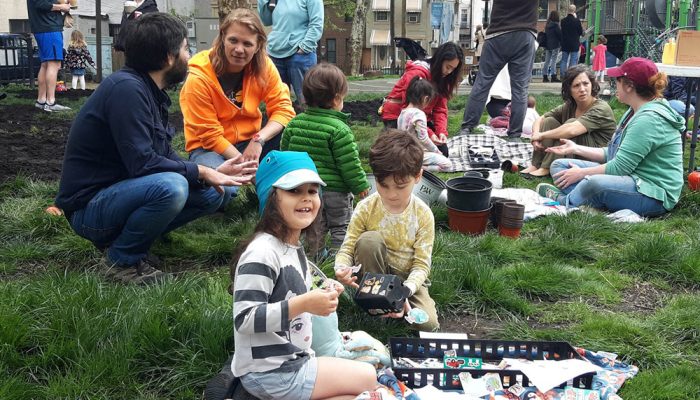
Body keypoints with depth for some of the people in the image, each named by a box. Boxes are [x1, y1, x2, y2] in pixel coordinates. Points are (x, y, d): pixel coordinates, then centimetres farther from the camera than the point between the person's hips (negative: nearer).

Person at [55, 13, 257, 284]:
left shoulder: (150, 91, 8)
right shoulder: (127, 88, -21)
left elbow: (165, 156, 9)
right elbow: (142, 163, -27)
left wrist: (214, 173, -3)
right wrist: (202, 172, -17)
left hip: (121, 190, 10)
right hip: (89, 208, -9)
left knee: (211, 194, 6)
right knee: (170, 187, -34)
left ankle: (124, 237, 8)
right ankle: (122, 258, -10)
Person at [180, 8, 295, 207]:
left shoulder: (264, 66, -10)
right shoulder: (199, 78, -22)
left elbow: (283, 108, -13)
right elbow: (209, 135, -20)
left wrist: (259, 140, -31)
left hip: (250, 141, 4)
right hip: (209, 147, -4)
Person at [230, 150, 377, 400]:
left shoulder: (294, 247, 10)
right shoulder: (262, 253, -21)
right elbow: (244, 320, -25)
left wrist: (319, 296, 4)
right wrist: (303, 304, -28)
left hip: (292, 361, 10)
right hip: (269, 372, -10)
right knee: (366, 379, -5)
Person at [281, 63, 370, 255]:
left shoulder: (294, 124, 0)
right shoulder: (339, 129, -17)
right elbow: (349, 163, -15)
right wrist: (361, 185, -3)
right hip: (335, 189, -5)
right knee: (341, 226, 11)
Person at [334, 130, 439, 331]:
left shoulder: (423, 215, -15)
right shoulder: (366, 208, -15)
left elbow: (421, 265, -15)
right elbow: (347, 248, -11)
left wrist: (405, 291, -35)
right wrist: (342, 267, -36)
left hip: (408, 278, 0)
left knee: (428, 324, -24)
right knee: (369, 239, -31)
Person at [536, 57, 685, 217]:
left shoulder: (649, 119, -20)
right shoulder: (635, 112, 13)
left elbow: (620, 167, -22)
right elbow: (613, 153, 18)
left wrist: (582, 173, -12)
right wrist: (576, 148, 14)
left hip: (653, 195, -10)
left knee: (594, 183, -39)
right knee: (559, 166, 6)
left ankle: (564, 202, -9)